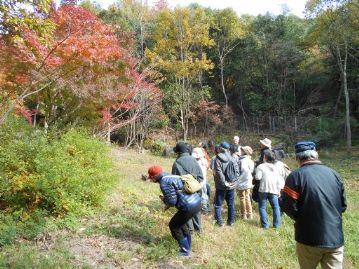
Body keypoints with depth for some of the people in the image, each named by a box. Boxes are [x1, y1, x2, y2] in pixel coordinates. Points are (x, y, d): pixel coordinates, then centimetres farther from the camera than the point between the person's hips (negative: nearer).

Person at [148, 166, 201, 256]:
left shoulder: (164, 183, -13)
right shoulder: (169, 177, 16)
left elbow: (172, 201, -14)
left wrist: (164, 199, 5)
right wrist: (166, 199, 14)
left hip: (190, 207, -9)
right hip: (196, 201, 9)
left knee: (174, 226, 12)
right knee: (180, 222, 29)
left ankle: (185, 250, 23)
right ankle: (188, 245, 40)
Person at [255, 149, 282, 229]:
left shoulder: (260, 166, -3)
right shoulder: (275, 167, 12)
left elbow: (258, 177, -14)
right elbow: (279, 180, 10)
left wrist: (256, 175, 8)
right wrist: (278, 190, 14)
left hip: (263, 190, -3)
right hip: (273, 190, 4)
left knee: (262, 207, 5)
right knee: (276, 207, 14)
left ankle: (265, 224, 3)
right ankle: (276, 224, 12)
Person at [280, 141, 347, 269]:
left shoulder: (296, 176, -16)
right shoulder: (334, 174, 1)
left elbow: (289, 208, -15)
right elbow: (343, 205, 10)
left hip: (310, 239, -3)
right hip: (335, 238, 3)